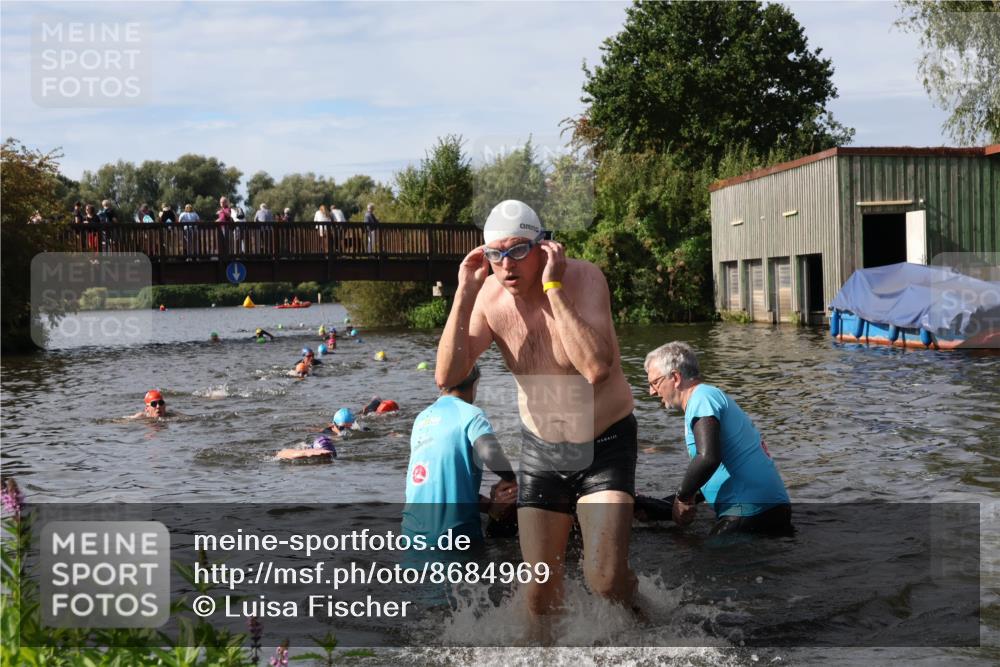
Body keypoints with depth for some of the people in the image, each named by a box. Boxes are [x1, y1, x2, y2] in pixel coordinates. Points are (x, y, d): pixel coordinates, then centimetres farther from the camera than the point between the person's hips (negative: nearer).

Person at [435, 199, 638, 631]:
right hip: (540, 449, 4)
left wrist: (554, 288, -34)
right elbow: (447, 376, -17)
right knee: (540, 589, 6)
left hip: (605, 446, -4)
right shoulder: (489, 297, -9)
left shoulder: (583, 278, -21)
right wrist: (463, 295, -23)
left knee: (605, 580, -15)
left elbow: (596, 368, -35)